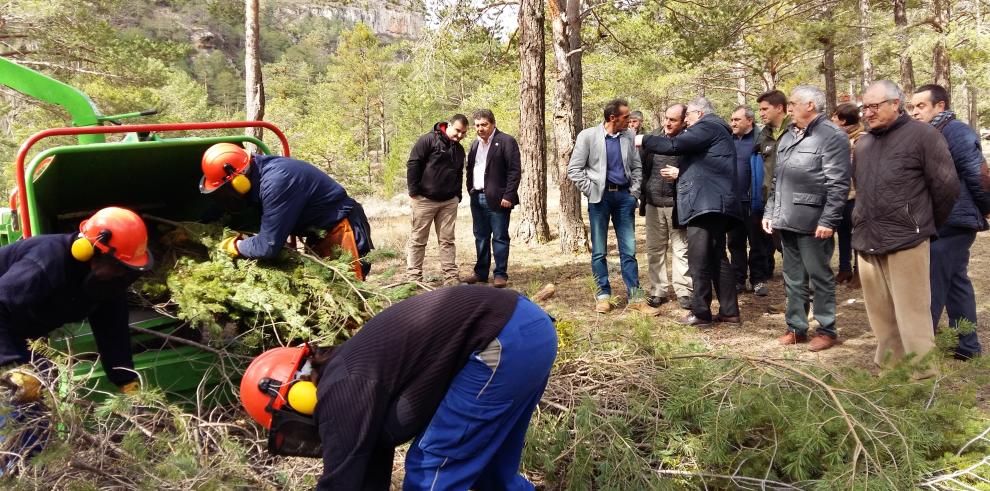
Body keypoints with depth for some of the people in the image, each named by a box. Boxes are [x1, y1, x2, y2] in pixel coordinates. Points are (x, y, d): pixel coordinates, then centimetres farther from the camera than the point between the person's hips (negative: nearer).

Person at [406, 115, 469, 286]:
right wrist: (414, 191, -13)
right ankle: (413, 277, 6)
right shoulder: (429, 140, -9)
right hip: (425, 199, -6)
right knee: (418, 240, 1)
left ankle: (451, 276, 9)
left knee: (447, 240, 6)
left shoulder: (459, 150, 13)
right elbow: (413, 164, -11)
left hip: (449, 202, 6)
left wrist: (457, 196, 15)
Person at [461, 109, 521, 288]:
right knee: (481, 237, 12)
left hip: (497, 199, -7)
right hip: (477, 198, 7)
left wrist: (508, 196, -16)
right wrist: (470, 191, 9)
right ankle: (481, 273, 20)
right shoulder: (475, 144, 17)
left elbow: (515, 171, -11)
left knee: (500, 238, -1)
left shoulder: (506, 142, -6)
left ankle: (501, 274, 5)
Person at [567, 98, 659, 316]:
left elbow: (637, 167, 13)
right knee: (599, 251, 4)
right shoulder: (588, 136, -4)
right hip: (600, 196, -2)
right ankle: (603, 295, 14)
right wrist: (591, 191, -6)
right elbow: (574, 169, -3)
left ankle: (635, 297, 8)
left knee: (628, 249, 4)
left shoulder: (628, 136, 5)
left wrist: (634, 192, 4)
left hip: (624, 195, 3)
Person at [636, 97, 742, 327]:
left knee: (699, 259, -6)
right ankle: (729, 312, 14)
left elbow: (674, 145, -17)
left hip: (704, 203, -11)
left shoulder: (707, 127, -6)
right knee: (717, 257, 12)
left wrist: (644, 140, -5)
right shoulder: (717, 131, 26)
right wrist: (681, 173, 29)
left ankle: (700, 312, -3)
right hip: (716, 204, 11)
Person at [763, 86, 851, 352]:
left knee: (820, 277, 3)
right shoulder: (787, 137, 17)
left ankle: (827, 330, 14)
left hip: (813, 223, -8)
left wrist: (828, 221, -19)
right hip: (786, 220, 8)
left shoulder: (832, 136, -9)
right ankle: (796, 327, 24)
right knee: (793, 279, 14)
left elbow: (838, 185, -15)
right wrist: (770, 212, 16)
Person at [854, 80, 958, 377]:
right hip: (866, 242, 7)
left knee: (911, 314, -4)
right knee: (880, 313, 14)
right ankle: (888, 365, 26)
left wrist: (926, 227, 5)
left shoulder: (922, 135, -4)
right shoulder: (863, 143, 15)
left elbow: (946, 186, -4)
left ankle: (923, 374, 4)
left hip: (906, 241, -6)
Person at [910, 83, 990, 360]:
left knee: (931, 285, -5)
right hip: (938, 223, 10)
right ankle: (967, 345, 25)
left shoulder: (955, 132, -15)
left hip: (950, 223, -10)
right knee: (955, 281, 15)